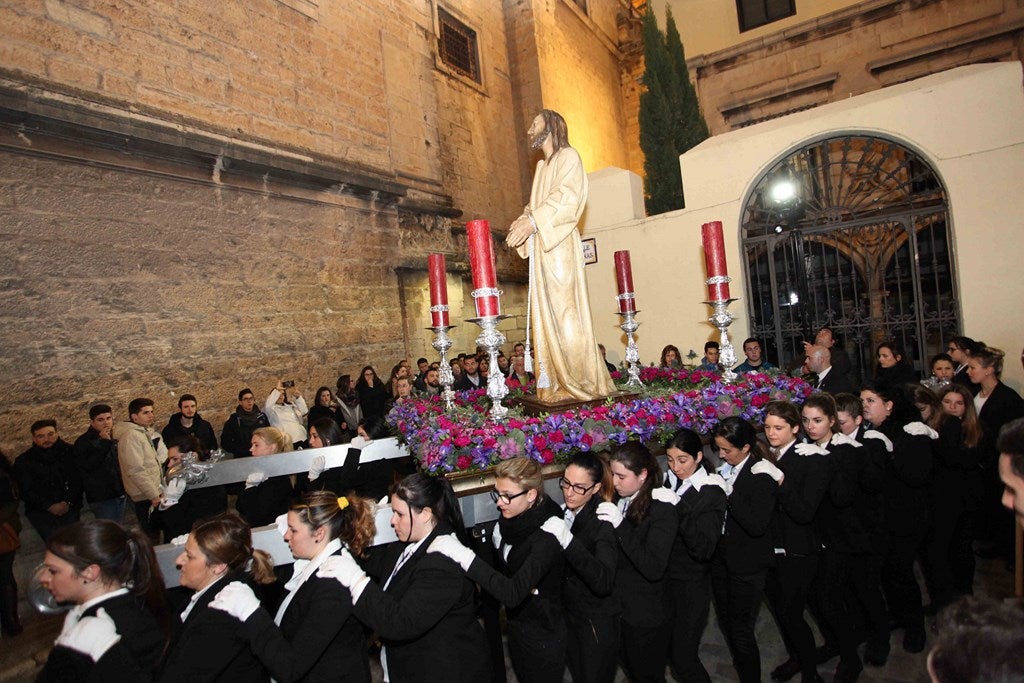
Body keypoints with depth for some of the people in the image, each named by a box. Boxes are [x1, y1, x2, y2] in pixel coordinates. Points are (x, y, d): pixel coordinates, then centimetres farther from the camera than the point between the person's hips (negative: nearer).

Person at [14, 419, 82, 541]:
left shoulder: (68, 452, 6)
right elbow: (26, 491, 2)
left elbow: (77, 480, 5)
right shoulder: (23, 461, 5)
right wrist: (49, 506, -9)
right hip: (39, 511, -1)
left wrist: (67, 502, -9)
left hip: (69, 507, 1)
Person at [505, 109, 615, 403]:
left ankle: (581, 385, -7)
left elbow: (566, 197, -13)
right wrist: (523, 222, -1)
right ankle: (556, 385, 3)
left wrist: (533, 221, -22)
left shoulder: (568, 156, 3)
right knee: (545, 318, 2)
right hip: (540, 248, 8)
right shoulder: (541, 166, 26)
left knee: (564, 315, -11)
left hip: (560, 247, -8)